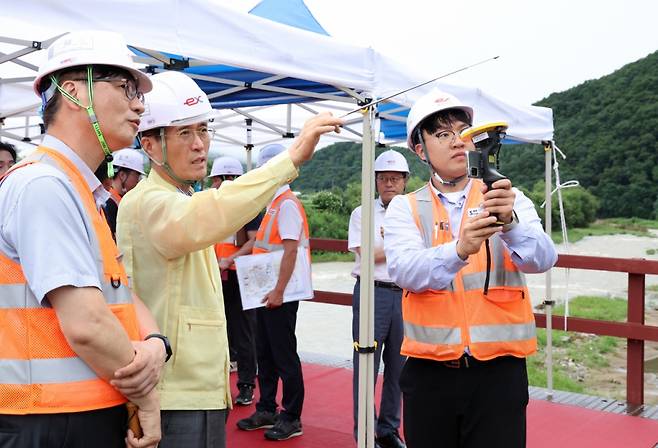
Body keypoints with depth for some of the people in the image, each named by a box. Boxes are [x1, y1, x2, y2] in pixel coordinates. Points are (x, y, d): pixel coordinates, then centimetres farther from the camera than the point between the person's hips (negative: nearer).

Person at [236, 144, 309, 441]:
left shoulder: (287, 204, -15)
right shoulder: (273, 204, 13)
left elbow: (291, 251, -21)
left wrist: (279, 292, -23)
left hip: (280, 294, -9)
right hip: (265, 292, 9)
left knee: (284, 356, -1)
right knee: (265, 353, 16)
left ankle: (291, 419, 9)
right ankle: (267, 411, 27)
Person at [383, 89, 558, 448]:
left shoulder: (510, 201, 4)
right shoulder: (405, 208, 2)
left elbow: (542, 259, -12)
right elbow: (404, 270, -16)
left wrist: (509, 222, -32)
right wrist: (459, 249, -34)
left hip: (499, 372, 0)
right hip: (429, 374, 0)